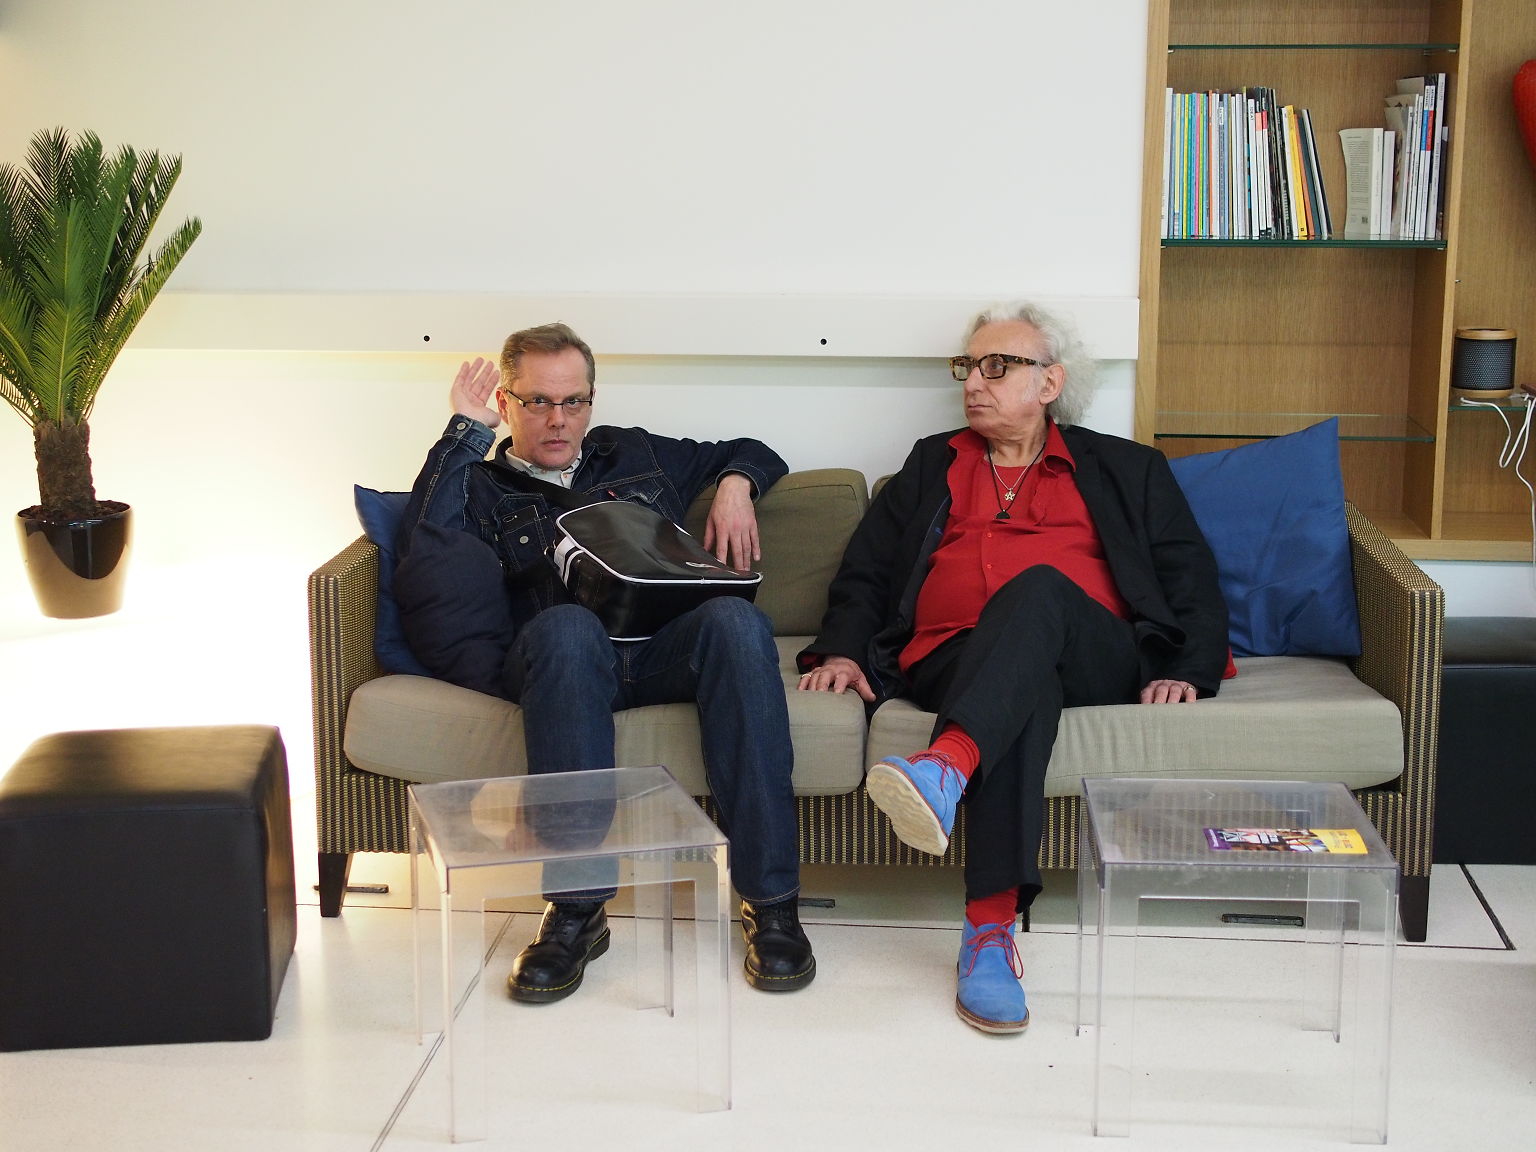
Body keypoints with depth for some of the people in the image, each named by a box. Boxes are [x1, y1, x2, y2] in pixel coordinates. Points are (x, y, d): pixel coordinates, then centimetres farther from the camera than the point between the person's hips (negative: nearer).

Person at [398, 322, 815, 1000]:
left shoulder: (634, 454, 30)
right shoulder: (481, 487, 21)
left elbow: (752, 454, 41)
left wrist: (734, 485, 17)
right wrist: (466, 430, 2)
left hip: (668, 650, 2)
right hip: (565, 659, -2)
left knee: (735, 619, -33)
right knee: (565, 624, -39)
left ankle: (769, 901, -33)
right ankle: (577, 907, -36)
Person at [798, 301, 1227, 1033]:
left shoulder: (1126, 471, 24)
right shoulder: (931, 466, 30)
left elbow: (1190, 578, 15)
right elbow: (866, 569, 21)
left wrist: (1187, 670, -3)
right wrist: (842, 648, 2)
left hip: (1092, 662, 0)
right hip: (951, 663, 1)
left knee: (1037, 586, -36)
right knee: (1025, 688, -38)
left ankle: (946, 767, -60)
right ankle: (992, 925, -50)